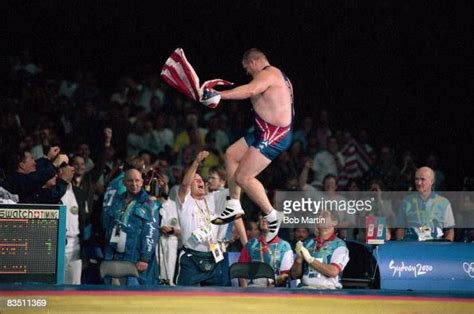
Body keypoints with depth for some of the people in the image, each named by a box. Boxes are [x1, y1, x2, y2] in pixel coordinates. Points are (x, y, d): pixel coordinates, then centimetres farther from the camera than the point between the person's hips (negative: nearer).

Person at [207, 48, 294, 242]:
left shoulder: (267, 74, -14)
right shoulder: (277, 75, 19)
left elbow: (250, 90, -35)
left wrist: (219, 95, -39)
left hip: (273, 136, -11)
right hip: (266, 133, 11)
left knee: (243, 177, -13)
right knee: (231, 154, 19)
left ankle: (272, 216, -4)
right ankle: (234, 206, 20)